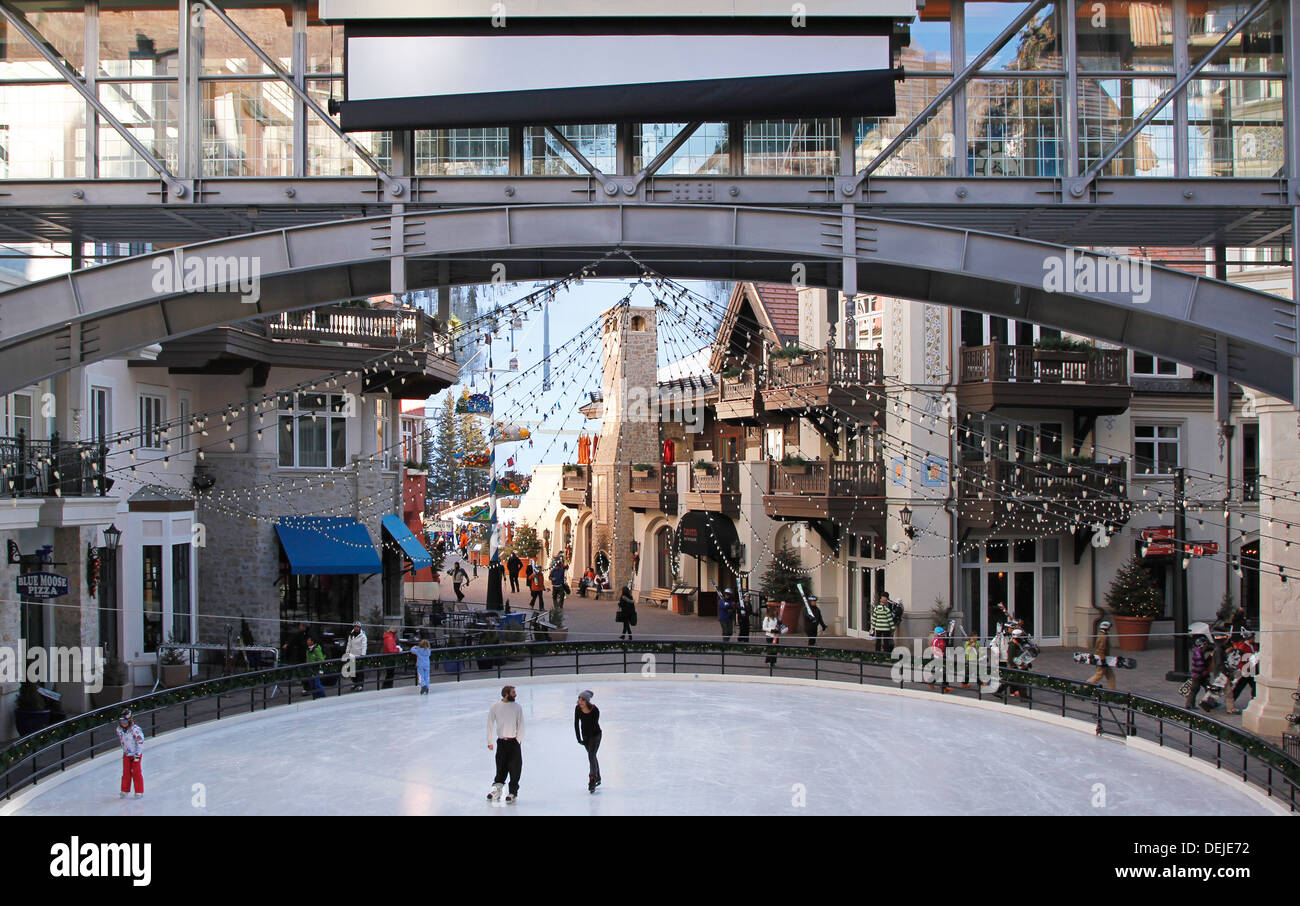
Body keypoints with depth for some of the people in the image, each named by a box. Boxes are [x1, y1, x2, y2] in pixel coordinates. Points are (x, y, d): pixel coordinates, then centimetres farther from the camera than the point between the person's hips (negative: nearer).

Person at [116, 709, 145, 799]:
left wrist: (137, 754, -19)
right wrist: (124, 750, 16)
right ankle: (124, 791, 21)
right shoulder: (119, 730, -2)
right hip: (126, 753, 6)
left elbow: (140, 742, -19)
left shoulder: (135, 729, -22)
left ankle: (139, 792, 7)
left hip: (136, 753, -6)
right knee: (126, 772, 9)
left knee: (136, 772, -2)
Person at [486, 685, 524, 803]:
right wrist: (490, 742, 3)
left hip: (514, 742, 0)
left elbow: (520, 725, 2)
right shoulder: (495, 707, -1)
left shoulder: (517, 707, 0)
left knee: (514, 769, -1)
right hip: (501, 742, 0)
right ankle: (496, 790, 19)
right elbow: (490, 724, 4)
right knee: (500, 768, 5)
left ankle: (513, 792, 8)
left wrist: (518, 740, -6)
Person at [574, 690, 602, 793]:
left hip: (595, 735, -5)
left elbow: (593, 726, -21)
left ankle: (592, 782, -15)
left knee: (591, 755, -16)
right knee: (592, 756, 17)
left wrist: (587, 739, -16)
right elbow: (576, 724, -8)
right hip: (585, 735, 5)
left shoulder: (595, 710, -26)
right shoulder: (577, 708, -14)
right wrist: (579, 739, -9)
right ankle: (598, 778, 33)